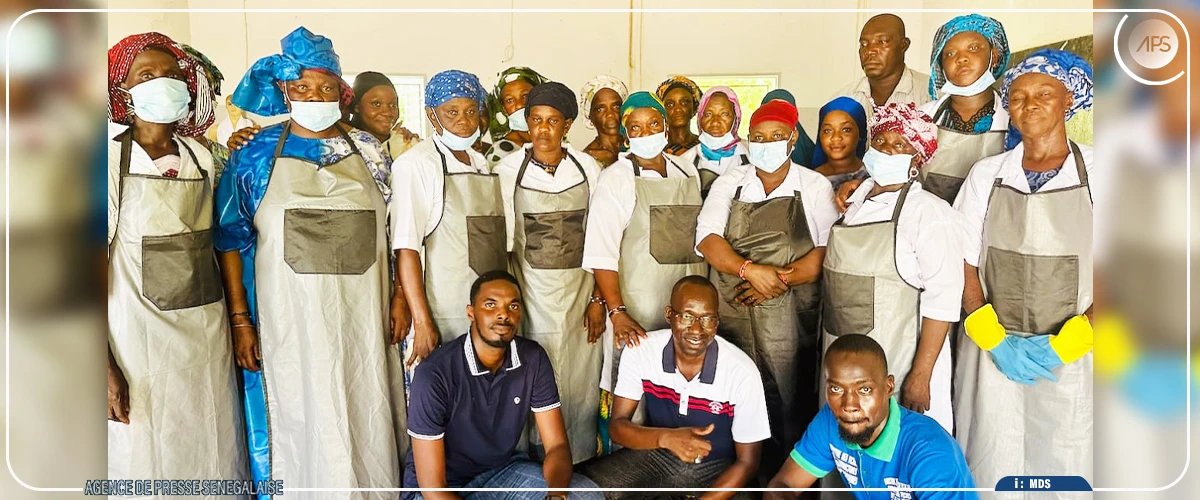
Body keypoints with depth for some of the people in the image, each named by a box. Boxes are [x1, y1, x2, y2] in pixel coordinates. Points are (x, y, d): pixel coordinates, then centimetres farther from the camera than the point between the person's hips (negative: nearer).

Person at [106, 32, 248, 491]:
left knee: (211, 453, 12)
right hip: (139, 339, -4)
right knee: (144, 458, 6)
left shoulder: (201, 157, 7)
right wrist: (107, 366, -13)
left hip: (208, 337, 4)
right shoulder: (112, 155, -6)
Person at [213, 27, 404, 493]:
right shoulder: (256, 154, 1)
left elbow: (393, 231, 8)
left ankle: (372, 486, 31)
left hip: (362, 311, 2)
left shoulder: (367, 150, 6)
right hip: (291, 314, -1)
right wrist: (241, 321, -3)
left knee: (366, 415, 10)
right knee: (299, 416, 9)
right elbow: (231, 239, 1)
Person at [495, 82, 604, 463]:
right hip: (531, 292, -1)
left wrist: (598, 299, -1)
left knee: (582, 386, 8)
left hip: (581, 292, 2)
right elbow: (500, 241, -1)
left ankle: (581, 469, 25)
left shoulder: (588, 169, 2)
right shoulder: (508, 170, -2)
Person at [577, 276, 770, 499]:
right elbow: (618, 426, -13)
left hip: (717, 468, -1)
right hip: (656, 454, 1)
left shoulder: (741, 372, -22)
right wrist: (666, 438, -34)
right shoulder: (641, 350, -16)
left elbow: (747, 462, -13)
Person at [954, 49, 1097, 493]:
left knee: (1064, 471, 6)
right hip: (993, 355, 1)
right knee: (991, 468, 8)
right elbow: (965, 266, 4)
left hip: (1071, 360, -1)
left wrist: (1064, 345, -14)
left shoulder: (1094, 175, -2)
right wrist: (995, 340, -8)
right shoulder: (986, 174, 4)